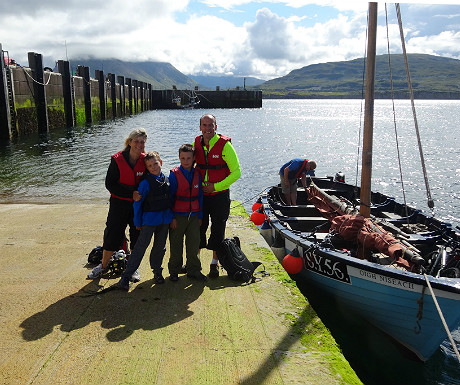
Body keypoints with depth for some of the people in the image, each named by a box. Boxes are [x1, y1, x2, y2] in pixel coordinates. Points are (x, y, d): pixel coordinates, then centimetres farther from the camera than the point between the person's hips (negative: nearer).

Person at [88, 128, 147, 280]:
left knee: (137, 237, 8)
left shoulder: (145, 160, -4)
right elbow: (110, 184, -12)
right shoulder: (117, 160, -11)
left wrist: (141, 193, -13)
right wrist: (131, 193, -20)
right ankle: (103, 266, 26)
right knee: (112, 235, 4)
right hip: (119, 204, -2)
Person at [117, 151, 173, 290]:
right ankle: (126, 276, -2)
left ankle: (157, 271, 31)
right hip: (150, 218, -5)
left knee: (160, 246, 13)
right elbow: (137, 203, -5)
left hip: (165, 219, 5)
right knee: (141, 246, -6)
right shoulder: (145, 183, -10)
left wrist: (172, 217, 13)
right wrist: (138, 222, -3)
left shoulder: (167, 180, 5)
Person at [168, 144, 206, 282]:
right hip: (178, 216, -3)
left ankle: (193, 270, 19)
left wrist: (200, 216, 8)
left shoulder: (197, 174, 4)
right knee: (176, 244, 8)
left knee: (194, 243, 7)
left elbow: (200, 196, 10)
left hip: (194, 215, 3)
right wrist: (171, 217, -9)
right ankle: (174, 270, 22)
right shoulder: (174, 174, -7)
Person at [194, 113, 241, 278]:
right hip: (201, 194, 4)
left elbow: (236, 172, -12)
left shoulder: (225, 145, -13)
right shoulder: (196, 144, 1)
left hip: (220, 195, -4)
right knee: (198, 227, 12)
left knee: (218, 230, 6)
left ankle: (215, 264, 22)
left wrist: (216, 186, -16)